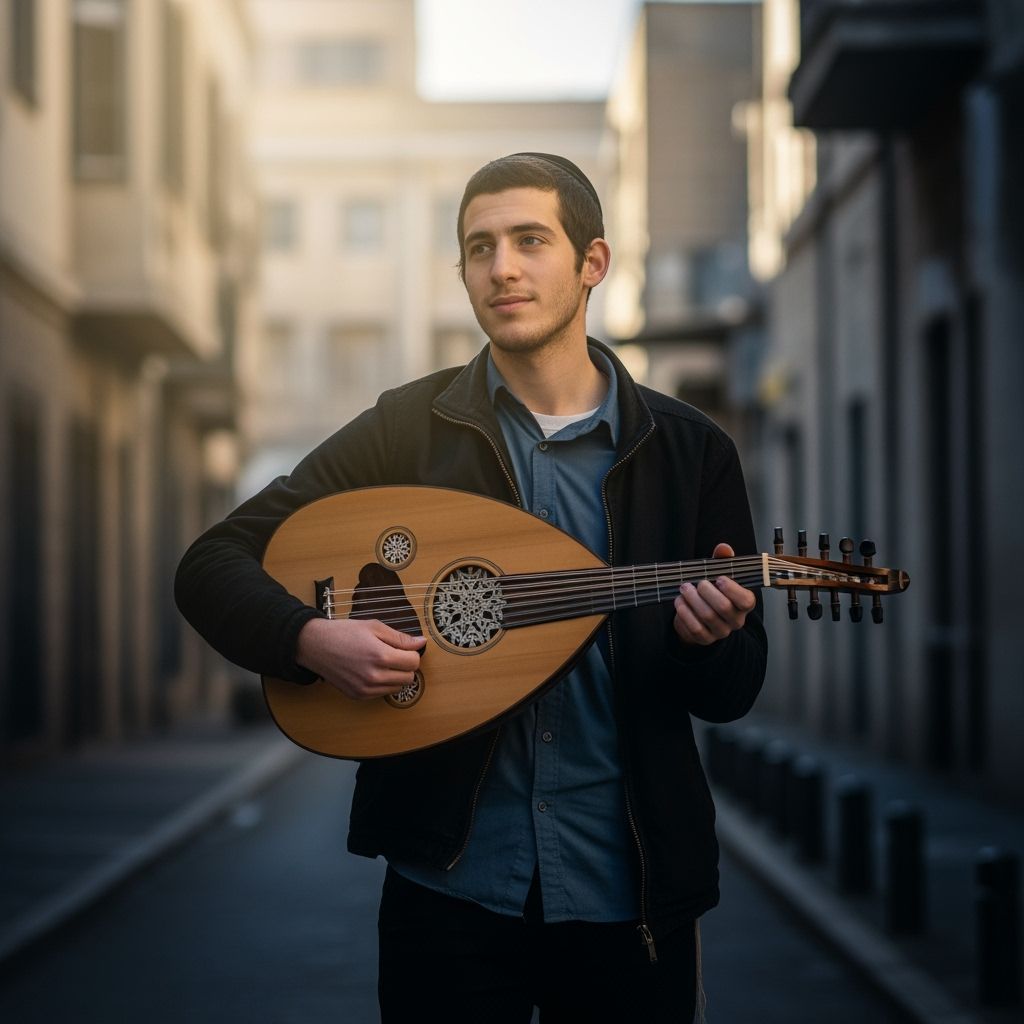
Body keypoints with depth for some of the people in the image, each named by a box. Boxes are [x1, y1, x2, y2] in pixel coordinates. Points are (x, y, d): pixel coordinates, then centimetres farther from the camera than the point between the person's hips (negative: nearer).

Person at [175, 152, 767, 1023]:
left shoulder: (689, 450, 2)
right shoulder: (409, 430, 0)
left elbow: (733, 694, 5)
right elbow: (212, 567, -2)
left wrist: (710, 642, -18)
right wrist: (311, 639, -21)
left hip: (625, 890, 1)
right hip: (451, 884, -1)